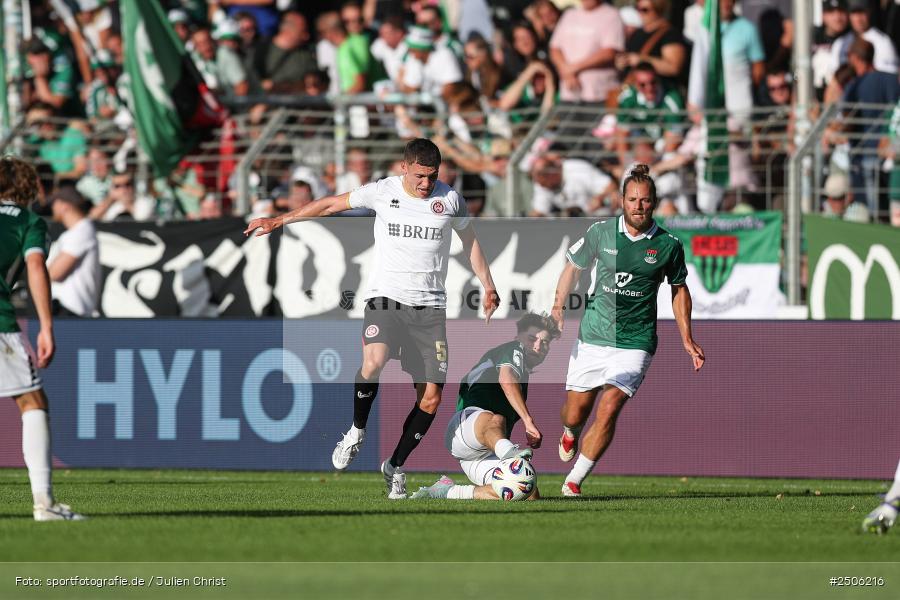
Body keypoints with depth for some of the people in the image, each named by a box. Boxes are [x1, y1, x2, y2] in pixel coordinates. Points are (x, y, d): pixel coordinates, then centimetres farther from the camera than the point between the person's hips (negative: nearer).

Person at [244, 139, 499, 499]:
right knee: (373, 364, -31)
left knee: (431, 397, -3)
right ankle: (357, 432, -5)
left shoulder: (450, 199, 5)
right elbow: (330, 205, 11)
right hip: (386, 295, -2)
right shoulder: (382, 192, 1)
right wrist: (278, 221, 13)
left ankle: (396, 466, 17)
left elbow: (470, 240, 21)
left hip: (430, 306, 2)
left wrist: (488, 287, 21)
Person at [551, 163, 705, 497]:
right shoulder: (601, 232, -2)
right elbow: (573, 267, 12)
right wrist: (558, 307, 0)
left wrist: (687, 339, 9)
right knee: (574, 414, 8)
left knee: (609, 409, -18)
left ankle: (574, 481, -7)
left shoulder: (668, 245, -2)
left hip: (635, 343, -2)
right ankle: (570, 433, 48)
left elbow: (679, 289, 12)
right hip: (592, 339, 2)